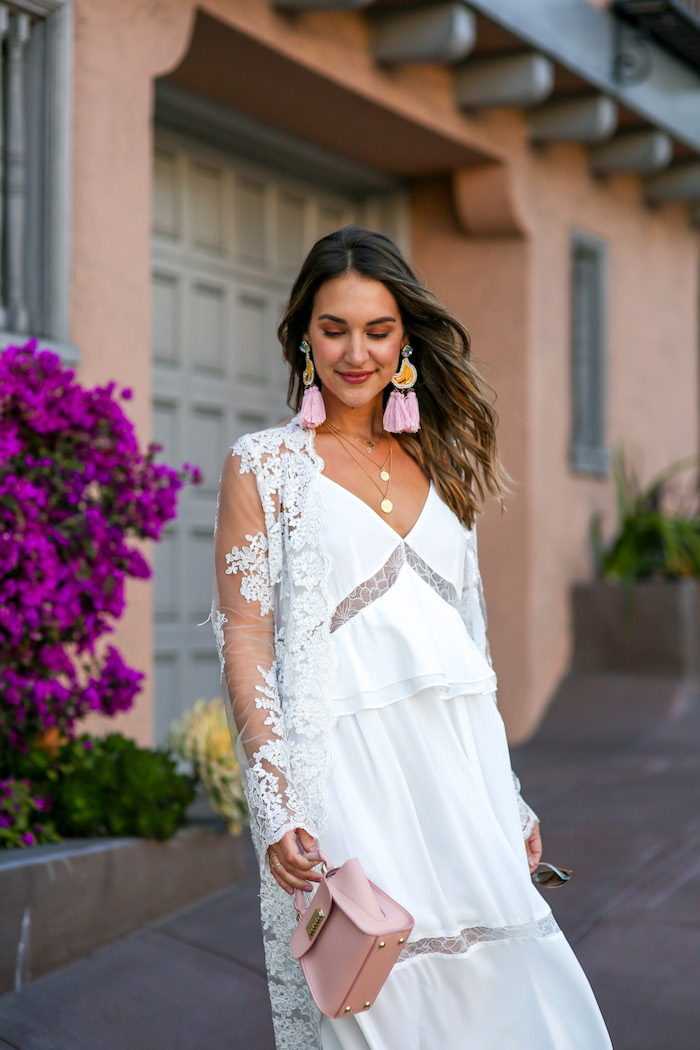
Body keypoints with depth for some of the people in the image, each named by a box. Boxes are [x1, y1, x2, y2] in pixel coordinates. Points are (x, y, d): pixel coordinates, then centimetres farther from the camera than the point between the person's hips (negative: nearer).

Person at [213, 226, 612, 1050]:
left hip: (459, 765, 5)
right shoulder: (264, 465, 2)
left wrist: (507, 796, 16)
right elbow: (244, 637, -4)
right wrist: (274, 806, -15)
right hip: (344, 766, -4)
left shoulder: (438, 465, 15)